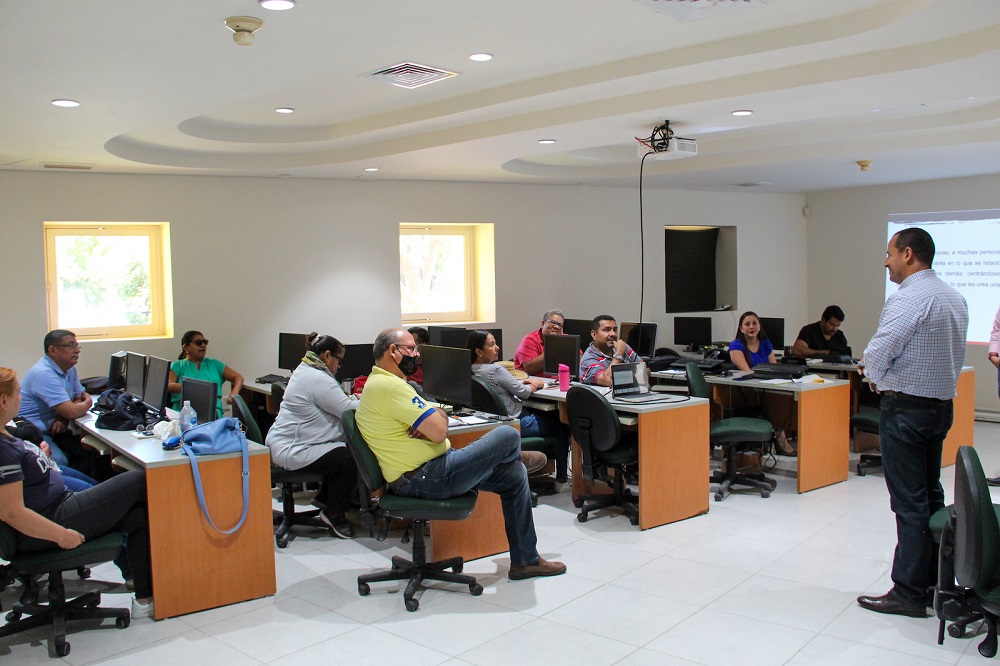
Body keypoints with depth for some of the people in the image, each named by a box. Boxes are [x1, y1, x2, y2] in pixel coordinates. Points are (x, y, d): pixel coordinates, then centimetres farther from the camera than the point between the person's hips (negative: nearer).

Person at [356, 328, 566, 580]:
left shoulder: (380, 383, 16)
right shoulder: (388, 386, -19)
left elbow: (439, 422, 13)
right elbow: (439, 432, -23)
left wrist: (435, 418, -11)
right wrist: (437, 417, 0)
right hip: (425, 479, -11)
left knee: (515, 476, 11)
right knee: (508, 436, -13)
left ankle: (525, 560, 19)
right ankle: (515, 457, 26)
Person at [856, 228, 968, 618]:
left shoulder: (909, 298, -18)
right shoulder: (954, 298, 12)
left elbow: (878, 352, -24)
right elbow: (954, 356, 17)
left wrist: (874, 376, -1)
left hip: (906, 407, -9)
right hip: (942, 404, 10)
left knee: (909, 502, -4)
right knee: (931, 495, 17)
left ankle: (909, 594, 3)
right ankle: (935, 583, 26)